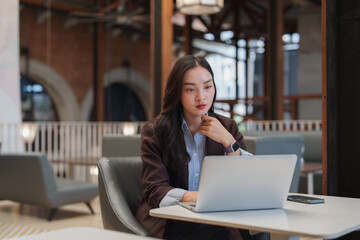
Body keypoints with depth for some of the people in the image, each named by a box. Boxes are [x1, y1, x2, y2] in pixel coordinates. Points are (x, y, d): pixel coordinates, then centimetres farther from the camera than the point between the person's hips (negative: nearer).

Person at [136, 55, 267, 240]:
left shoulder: (227, 127, 8)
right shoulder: (155, 131, -1)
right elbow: (154, 190, -10)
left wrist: (228, 141, -11)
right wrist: (191, 197, -29)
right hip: (168, 220, -3)